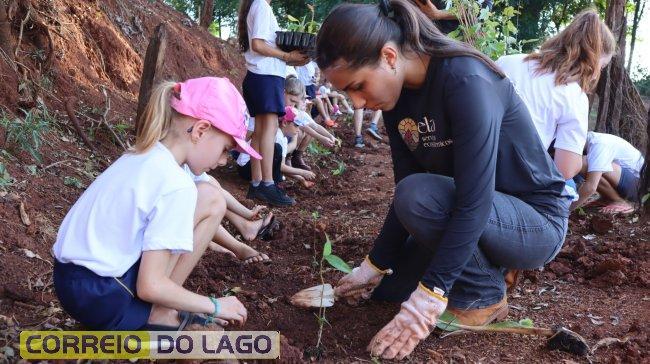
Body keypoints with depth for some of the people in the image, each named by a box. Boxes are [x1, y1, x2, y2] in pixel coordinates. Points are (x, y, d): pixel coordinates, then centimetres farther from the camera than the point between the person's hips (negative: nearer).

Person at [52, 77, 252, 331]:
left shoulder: (142, 156, 7)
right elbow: (150, 286, -19)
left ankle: (159, 308, 11)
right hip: (101, 300, -9)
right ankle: (160, 314, -1)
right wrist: (214, 306, -5)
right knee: (211, 201, -8)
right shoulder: (176, 185, -19)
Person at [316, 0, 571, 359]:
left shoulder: (466, 81, -30)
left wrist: (428, 297, -36)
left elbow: (474, 201, -35)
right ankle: (484, 263, 19)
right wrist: (374, 265, -1)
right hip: (467, 217, 8)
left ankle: (483, 295, -9)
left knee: (419, 197, -32)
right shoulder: (397, 96, -6)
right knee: (383, 288, 6)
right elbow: (404, 190, 0)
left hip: (536, 221, -7)